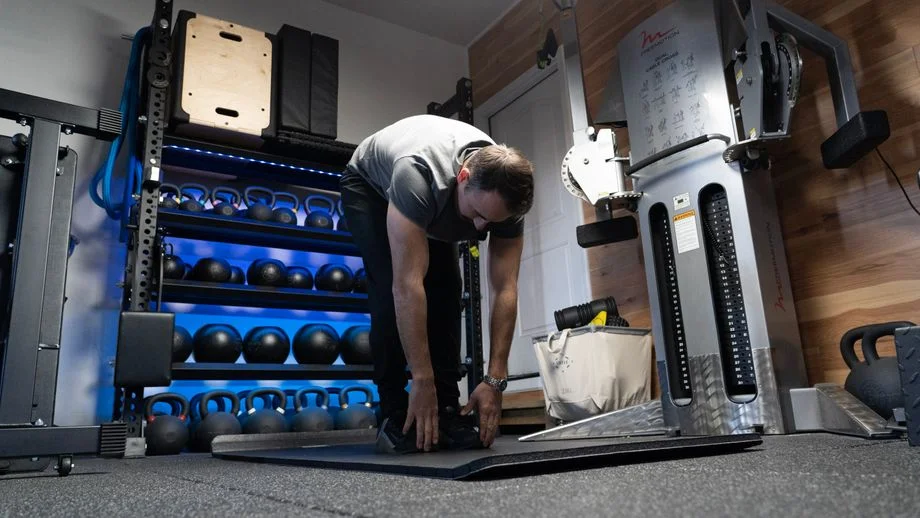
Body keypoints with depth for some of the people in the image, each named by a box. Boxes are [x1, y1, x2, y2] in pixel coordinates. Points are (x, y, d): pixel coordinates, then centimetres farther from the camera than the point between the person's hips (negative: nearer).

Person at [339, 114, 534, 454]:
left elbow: (505, 289, -28)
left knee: (446, 292, -11)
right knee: (391, 290, -22)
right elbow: (407, 285, -48)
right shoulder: (418, 174, -49)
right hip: (370, 187, -4)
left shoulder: (505, 195, -32)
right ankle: (396, 414, -11)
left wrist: (495, 380, -29)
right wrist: (422, 381, -43)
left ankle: (446, 409, -3)